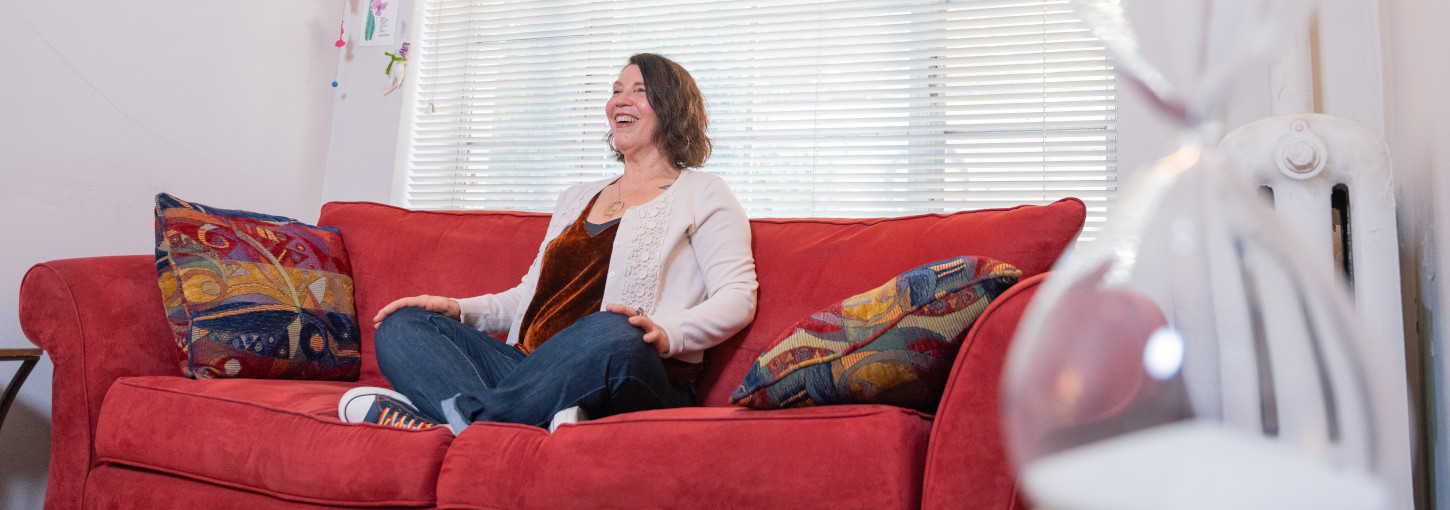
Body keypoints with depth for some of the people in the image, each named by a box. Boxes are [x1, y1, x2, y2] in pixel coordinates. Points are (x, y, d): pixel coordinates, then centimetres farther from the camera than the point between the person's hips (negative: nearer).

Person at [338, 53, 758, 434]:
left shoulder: (701, 194, 9)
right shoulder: (576, 199, 29)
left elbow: (738, 297, -3)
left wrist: (667, 333, -23)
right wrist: (459, 309, 10)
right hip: (533, 370, 7)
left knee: (612, 334, -41)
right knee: (400, 326, -9)